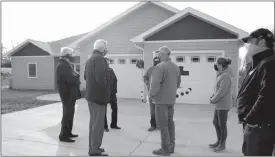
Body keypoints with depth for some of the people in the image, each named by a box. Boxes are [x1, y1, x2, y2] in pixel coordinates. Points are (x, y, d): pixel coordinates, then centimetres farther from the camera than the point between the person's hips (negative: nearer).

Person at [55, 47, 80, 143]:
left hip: (70, 93, 10)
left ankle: (68, 132, 27)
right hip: (67, 93, -10)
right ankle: (63, 136, 6)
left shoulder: (65, 64, 16)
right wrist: (77, 75, -8)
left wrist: (75, 76, -3)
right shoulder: (63, 65, -18)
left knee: (69, 113, 17)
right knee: (67, 114, -3)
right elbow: (71, 79, -26)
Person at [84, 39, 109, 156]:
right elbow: (101, 78, -26)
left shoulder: (90, 59, 14)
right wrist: (106, 95, -17)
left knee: (93, 121, 17)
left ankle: (92, 147, 28)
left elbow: (86, 76, 19)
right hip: (98, 95, -10)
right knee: (98, 123, -2)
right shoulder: (99, 58, -16)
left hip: (91, 94, 10)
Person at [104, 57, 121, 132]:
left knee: (115, 108, 9)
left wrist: (114, 90, 1)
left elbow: (115, 80, 9)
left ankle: (113, 124, 25)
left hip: (112, 93, 5)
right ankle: (105, 126, 19)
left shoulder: (111, 70, 8)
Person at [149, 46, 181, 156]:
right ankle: (171, 146, 26)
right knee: (170, 122, 16)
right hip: (171, 99, 8)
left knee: (163, 125, 1)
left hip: (161, 100, -8)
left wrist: (151, 94, -8)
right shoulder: (176, 67, 7)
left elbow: (155, 84, -22)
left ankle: (165, 149, 9)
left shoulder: (160, 66, -18)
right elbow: (178, 83, 14)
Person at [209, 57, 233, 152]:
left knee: (222, 125, 3)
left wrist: (213, 100, -12)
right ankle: (219, 141, 31)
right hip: (219, 104, 10)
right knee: (215, 122, 17)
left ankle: (222, 144, 18)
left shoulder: (225, 76, -19)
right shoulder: (221, 75, 11)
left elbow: (222, 91, -22)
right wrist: (213, 97, 3)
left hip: (223, 105, -10)